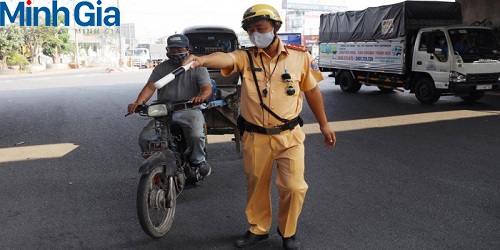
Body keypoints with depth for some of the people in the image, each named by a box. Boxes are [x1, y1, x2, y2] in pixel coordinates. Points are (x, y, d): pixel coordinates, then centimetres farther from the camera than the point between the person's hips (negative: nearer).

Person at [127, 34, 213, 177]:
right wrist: (139, 102, -26)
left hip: (189, 110, -2)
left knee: (197, 135, -31)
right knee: (144, 138, -16)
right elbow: (150, 86, -4)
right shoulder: (161, 68, 10)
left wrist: (201, 97, -36)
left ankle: (198, 160, 1)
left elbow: (207, 88, -9)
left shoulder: (197, 67, 5)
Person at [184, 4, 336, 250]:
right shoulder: (245, 57, -7)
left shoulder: (300, 56, -4)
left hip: (289, 136, -1)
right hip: (255, 137, 1)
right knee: (256, 186, 15)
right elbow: (225, 58, -29)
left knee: (293, 187, -1)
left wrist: (324, 125, 12)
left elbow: (312, 91, 6)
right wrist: (202, 60, -52)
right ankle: (258, 229, 38)